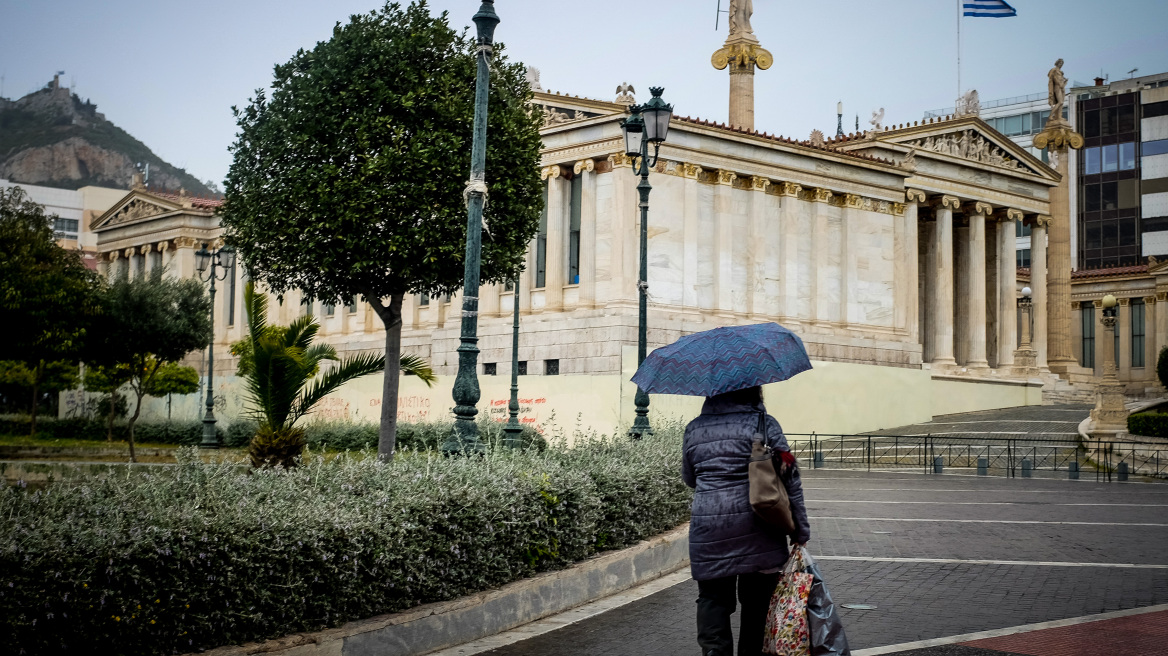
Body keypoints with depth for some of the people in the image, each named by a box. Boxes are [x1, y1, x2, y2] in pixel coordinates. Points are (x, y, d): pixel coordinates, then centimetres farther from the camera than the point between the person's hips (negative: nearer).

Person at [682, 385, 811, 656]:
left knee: (712, 599, 7)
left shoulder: (693, 429, 7)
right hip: (755, 532, -2)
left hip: (708, 531, 2)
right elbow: (790, 480, -5)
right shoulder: (763, 424, -3)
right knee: (756, 602, 11)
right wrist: (801, 531, 0)